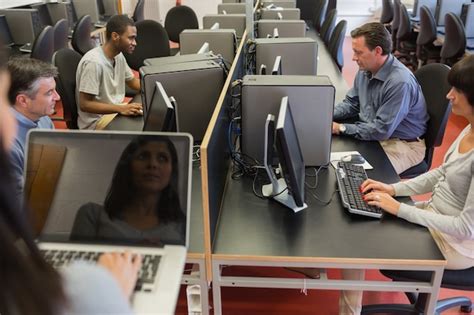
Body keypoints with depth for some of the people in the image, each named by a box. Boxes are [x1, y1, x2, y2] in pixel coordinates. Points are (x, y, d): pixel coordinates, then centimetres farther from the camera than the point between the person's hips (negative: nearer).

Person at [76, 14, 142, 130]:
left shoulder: (118, 56, 1)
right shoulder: (94, 62, -24)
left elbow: (132, 81, 17)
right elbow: (84, 104, -23)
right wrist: (121, 109, -31)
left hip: (116, 110, 9)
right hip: (96, 120, -8)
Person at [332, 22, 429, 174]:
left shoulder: (400, 82, -27)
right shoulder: (365, 70, -2)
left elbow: (381, 130, -26)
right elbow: (351, 103, 12)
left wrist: (340, 128, -22)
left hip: (402, 145, -7)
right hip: (370, 133, 8)